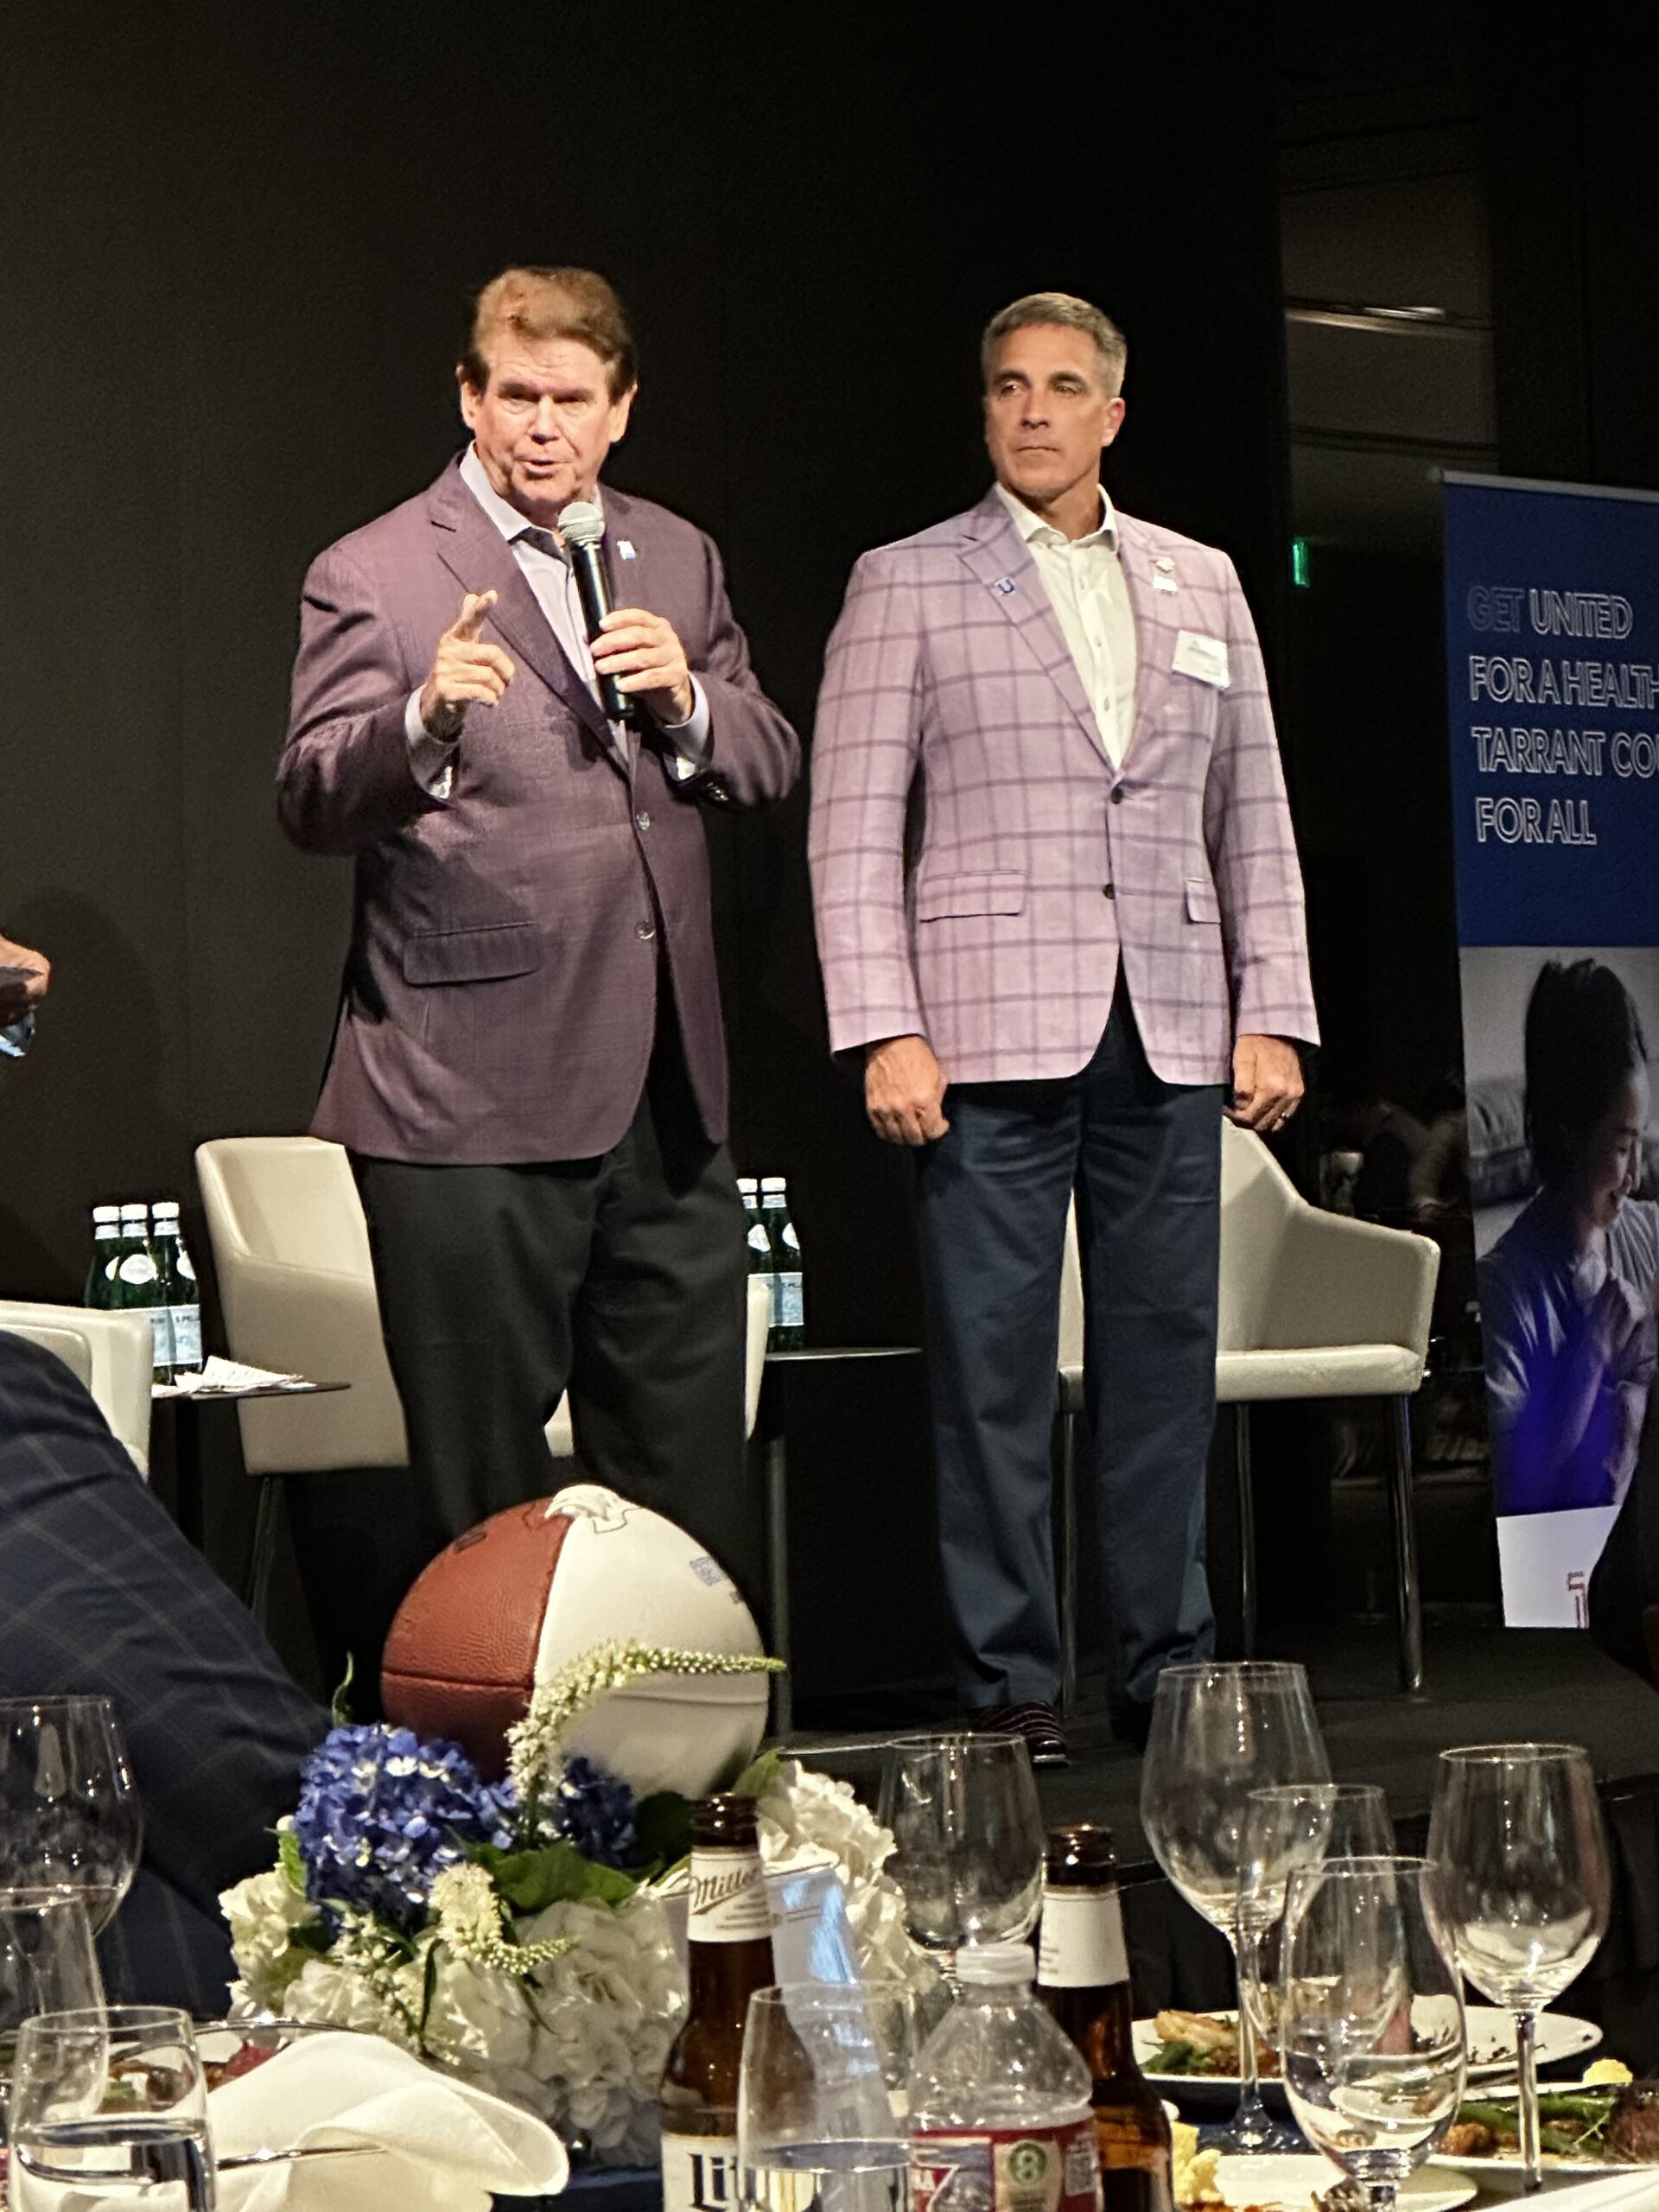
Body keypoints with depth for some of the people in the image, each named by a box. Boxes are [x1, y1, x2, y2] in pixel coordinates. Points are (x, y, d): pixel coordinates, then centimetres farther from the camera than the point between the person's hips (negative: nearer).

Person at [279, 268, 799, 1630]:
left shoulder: (679, 563, 14)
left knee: (693, 1491, 10)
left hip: (666, 1101, 5)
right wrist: (424, 720, -33)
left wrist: (687, 697, -7)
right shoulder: (372, 580, -4)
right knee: (482, 1498, 1)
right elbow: (313, 805, -13)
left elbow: (769, 770, 15)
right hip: (472, 1104, -5)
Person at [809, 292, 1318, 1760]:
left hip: (1170, 1033, 3)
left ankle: (1169, 1663, 13)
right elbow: (855, 826, 0)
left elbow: (1253, 813, 16)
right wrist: (883, 1031, -9)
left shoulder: (1200, 585, 15)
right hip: (992, 1030, -3)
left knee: (1167, 1354, 4)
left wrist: (1273, 1014, 7)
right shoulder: (907, 587, 5)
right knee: (994, 1363, -3)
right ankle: (1012, 1679, 4)